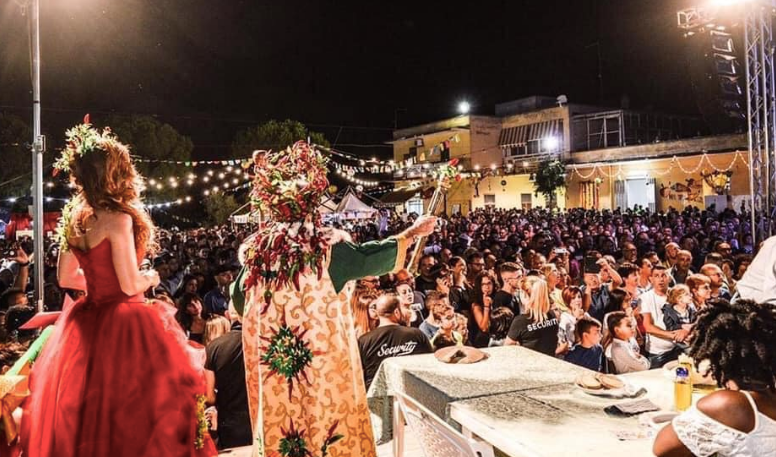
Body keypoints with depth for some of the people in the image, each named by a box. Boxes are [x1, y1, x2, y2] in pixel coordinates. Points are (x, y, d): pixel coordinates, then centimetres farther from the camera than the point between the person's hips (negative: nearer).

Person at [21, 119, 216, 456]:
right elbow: (130, 286, -20)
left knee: (84, 408, 19)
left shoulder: (73, 217, 5)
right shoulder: (118, 218, -19)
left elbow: (66, 278, 12)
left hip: (87, 323, 8)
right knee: (130, 410, 4)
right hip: (124, 326, -8)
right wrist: (151, 278, 0)